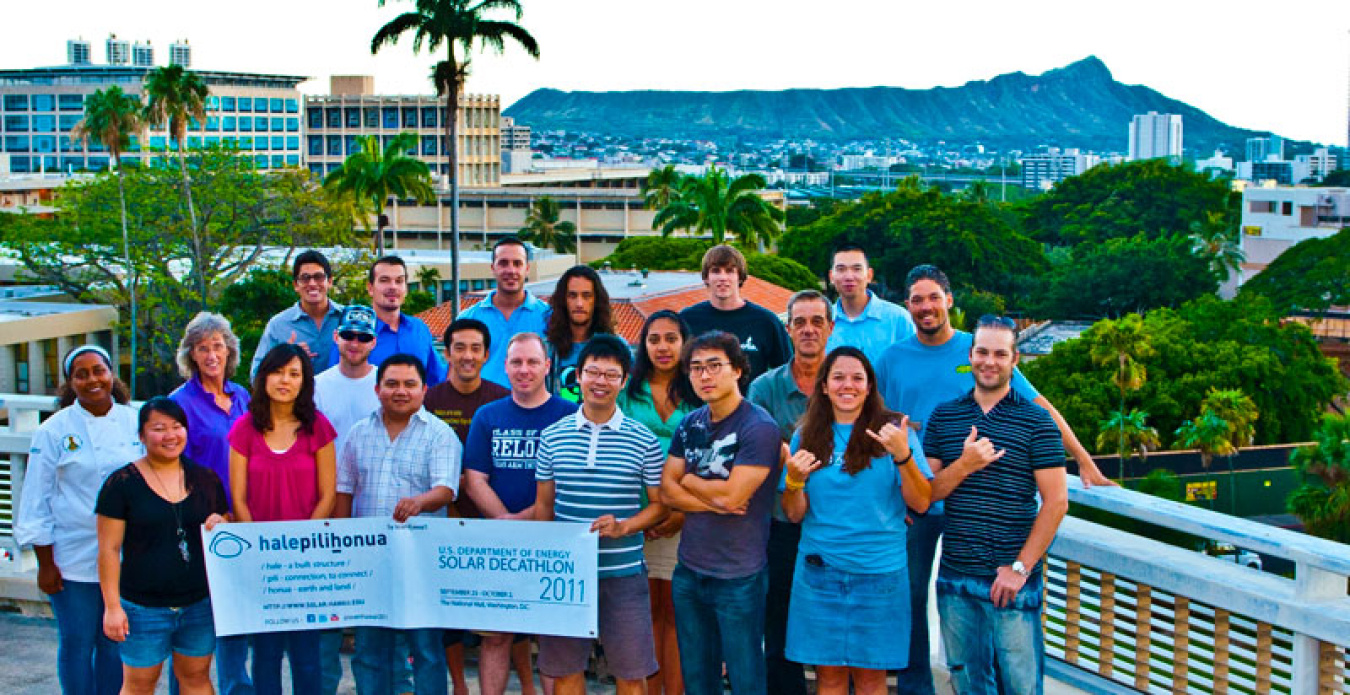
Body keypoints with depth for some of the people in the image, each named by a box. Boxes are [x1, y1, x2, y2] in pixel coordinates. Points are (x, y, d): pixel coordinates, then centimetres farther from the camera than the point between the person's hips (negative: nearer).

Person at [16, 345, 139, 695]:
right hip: (73, 558, -2)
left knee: (116, 643, 8)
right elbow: (36, 502, -1)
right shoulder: (54, 430, -3)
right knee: (76, 643, 4)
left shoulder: (135, 423, 3)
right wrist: (46, 564, -4)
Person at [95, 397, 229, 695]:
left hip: (200, 603, 4)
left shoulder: (205, 479, 7)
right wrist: (112, 606, -10)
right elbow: (109, 549, -6)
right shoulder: (122, 483, -5)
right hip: (144, 605, -3)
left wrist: (220, 526, -6)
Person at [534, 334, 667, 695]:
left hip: (623, 573, -2)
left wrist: (623, 527, -15)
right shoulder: (552, 436, 6)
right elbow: (544, 504, 11)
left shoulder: (643, 441, 0)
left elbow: (661, 504, 2)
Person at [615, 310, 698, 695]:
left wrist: (685, 511, -8)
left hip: (684, 518, -1)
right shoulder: (627, 392, 8)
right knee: (646, 612, 4)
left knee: (676, 613, 1)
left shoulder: (698, 396, 5)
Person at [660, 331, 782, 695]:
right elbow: (667, 491, 2)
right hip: (689, 571, 6)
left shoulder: (759, 427, -14)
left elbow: (732, 495, -20)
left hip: (738, 578, -6)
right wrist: (714, 501, -13)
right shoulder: (689, 425, 7)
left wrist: (689, 480, -3)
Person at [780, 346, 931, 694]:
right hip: (819, 571, 2)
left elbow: (921, 503, -7)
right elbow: (795, 514, 6)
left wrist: (903, 456, -22)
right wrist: (794, 481, -14)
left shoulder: (892, 431, -1)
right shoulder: (806, 437, 6)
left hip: (880, 571, -1)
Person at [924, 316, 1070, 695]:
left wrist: (1020, 567, -11)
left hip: (1012, 579, -3)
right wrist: (964, 465, -14)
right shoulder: (943, 416, 8)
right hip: (955, 577, 3)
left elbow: (1056, 501, -6)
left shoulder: (1036, 420, -2)